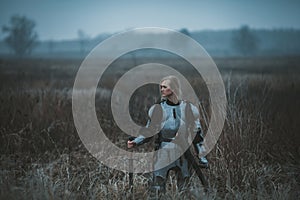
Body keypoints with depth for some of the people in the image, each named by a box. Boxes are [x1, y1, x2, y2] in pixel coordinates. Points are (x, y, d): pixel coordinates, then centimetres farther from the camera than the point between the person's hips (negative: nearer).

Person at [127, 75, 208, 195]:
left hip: (183, 154, 0)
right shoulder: (158, 109, 1)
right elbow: (149, 132, 9)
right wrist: (135, 142, -7)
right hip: (163, 152, 0)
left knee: (184, 190, 5)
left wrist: (202, 157, 5)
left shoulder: (188, 109, 0)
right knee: (157, 190, -6)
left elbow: (196, 135, 6)